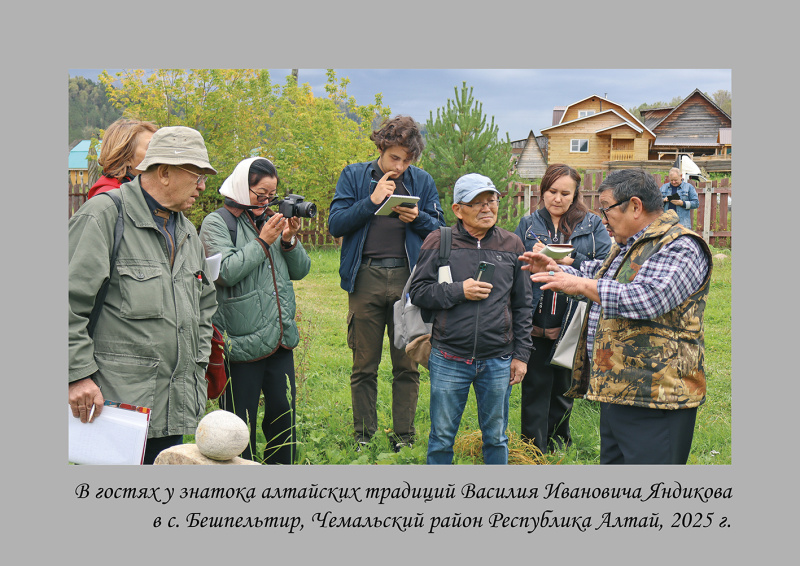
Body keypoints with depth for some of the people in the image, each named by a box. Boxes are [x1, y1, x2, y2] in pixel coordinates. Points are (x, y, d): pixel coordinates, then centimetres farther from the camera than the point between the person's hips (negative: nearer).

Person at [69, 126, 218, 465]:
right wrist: (79, 374, -16)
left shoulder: (187, 232, 18)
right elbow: (69, 301, -13)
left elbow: (205, 305, 29)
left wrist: (197, 366, 20)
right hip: (117, 400, -7)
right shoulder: (104, 215, -7)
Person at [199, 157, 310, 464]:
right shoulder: (216, 223, -4)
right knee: (240, 424, 4)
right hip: (241, 341, -6)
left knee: (283, 410, 8)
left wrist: (289, 241, -3)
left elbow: (300, 270, 14)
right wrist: (263, 241, -15)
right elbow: (225, 272, -17)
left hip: (280, 337, 6)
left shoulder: (271, 219, 14)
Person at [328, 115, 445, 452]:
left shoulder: (422, 181, 12)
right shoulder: (354, 176, 8)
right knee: (364, 367, 5)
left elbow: (440, 230, 13)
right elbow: (335, 224, 0)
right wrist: (372, 201, -10)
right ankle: (363, 438, 16)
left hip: (408, 278, 1)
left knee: (407, 365, 4)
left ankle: (404, 438, 15)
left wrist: (417, 218, -7)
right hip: (366, 279, -1)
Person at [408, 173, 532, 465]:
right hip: (449, 360, -1)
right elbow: (417, 291, -1)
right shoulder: (438, 242, -1)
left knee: (496, 436, 13)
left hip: (498, 362, 2)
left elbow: (522, 305, 10)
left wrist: (521, 354, 7)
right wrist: (459, 291, -14)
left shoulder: (512, 245, 6)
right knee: (442, 437, 8)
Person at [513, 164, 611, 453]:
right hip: (535, 323, 0)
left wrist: (570, 260, -20)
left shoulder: (592, 225, 4)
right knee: (534, 386, 2)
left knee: (564, 386, 14)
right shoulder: (528, 224, 9)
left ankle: (558, 440, 33)